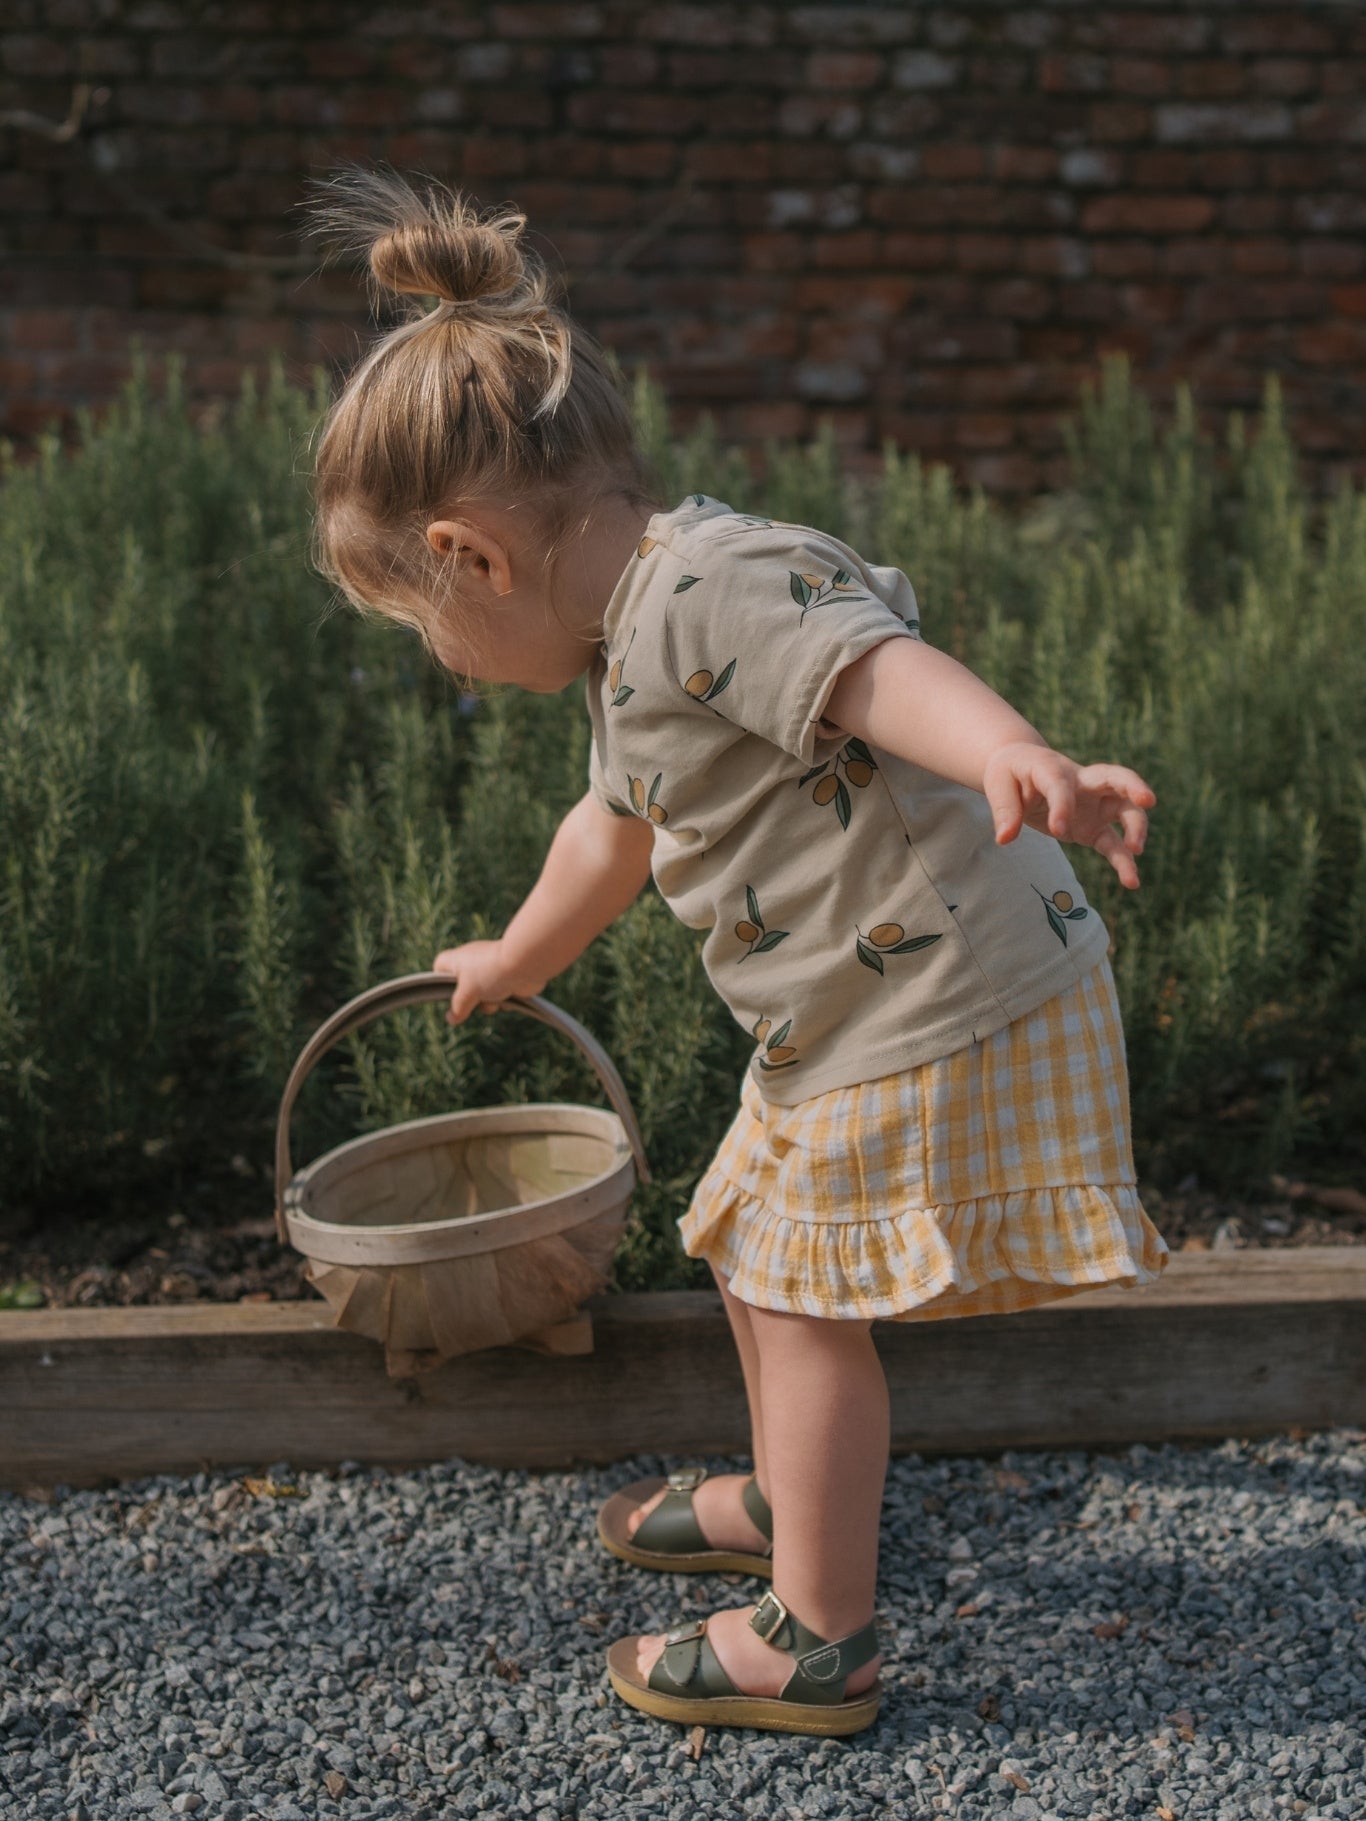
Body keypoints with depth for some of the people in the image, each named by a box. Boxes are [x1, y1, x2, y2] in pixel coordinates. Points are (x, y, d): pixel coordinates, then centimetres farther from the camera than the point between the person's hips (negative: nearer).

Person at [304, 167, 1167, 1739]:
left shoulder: (711, 591, -21)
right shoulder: (634, 648, 12)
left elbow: (881, 669, -38)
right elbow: (616, 825, 29)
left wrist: (1020, 760, -59)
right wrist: (520, 959, 45)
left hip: (940, 1013, -10)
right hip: (851, 1025, 10)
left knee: (806, 1300, 0)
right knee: (756, 1248, 22)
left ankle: (816, 1644, 16)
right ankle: (792, 1501, 45)